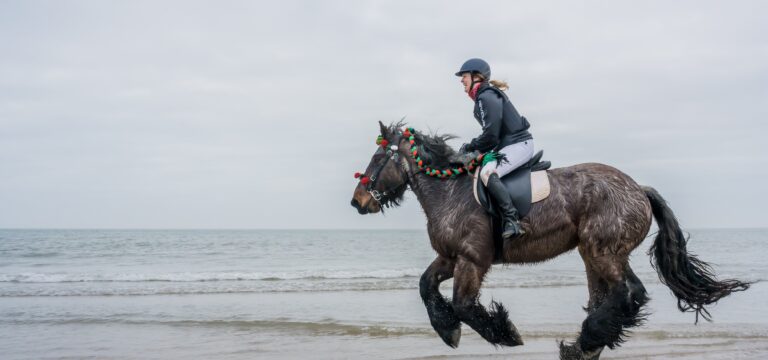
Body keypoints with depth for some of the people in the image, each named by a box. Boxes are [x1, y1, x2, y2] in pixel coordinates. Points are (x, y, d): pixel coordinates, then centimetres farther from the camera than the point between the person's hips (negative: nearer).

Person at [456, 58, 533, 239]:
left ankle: (512, 220, -33)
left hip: (519, 145, -11)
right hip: (508, 144, 11)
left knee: (487, 173, -31)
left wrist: (469, 147, -7)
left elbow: (490, 135, -20)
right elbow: (493, 134, 20)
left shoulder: (487, 97, -14)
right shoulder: (484, 96, 17)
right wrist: (471, 147, 9)